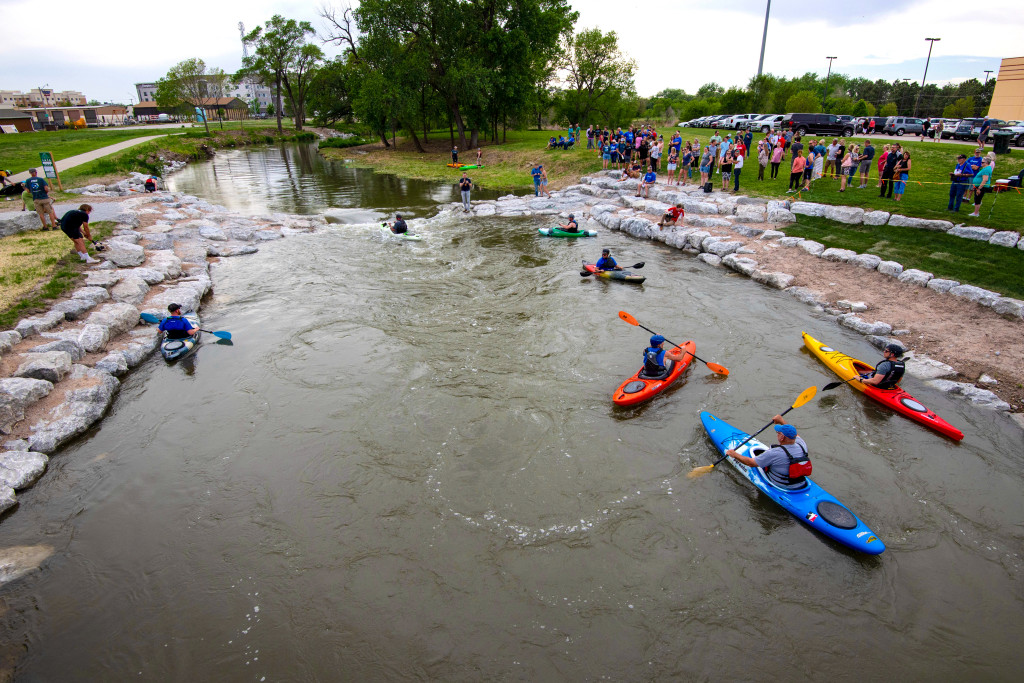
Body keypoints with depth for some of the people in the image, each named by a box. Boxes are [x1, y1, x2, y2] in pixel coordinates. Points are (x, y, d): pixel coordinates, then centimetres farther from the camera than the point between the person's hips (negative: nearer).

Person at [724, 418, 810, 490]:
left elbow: (751, 463, -18)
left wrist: (735, 454, -4)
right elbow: (795, 435, 13)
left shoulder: (774, 453, -30)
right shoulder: (802, 445, -13)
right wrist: (781, 421, 22)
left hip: (780, 488, -6)